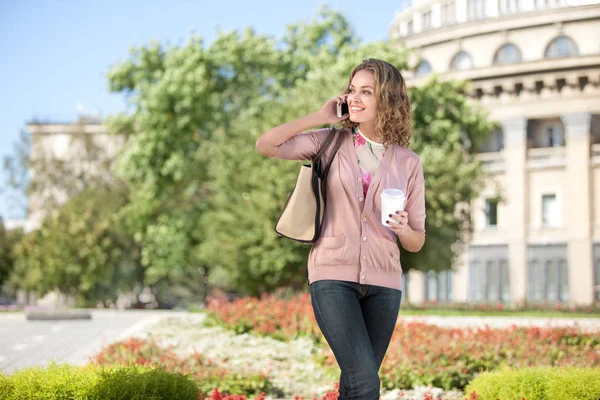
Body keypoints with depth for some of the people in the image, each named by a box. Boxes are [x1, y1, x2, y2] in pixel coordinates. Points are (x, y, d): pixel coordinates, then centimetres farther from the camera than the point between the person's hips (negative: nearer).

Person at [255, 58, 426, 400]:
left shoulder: (408, 163, 7)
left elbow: (417, 242, 10)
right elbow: (265, 145, -8)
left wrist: (402, 229, -13)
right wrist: (320, 117, -3)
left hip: (383, 282, 3)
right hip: (334, 277, -2)